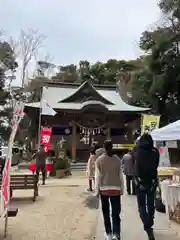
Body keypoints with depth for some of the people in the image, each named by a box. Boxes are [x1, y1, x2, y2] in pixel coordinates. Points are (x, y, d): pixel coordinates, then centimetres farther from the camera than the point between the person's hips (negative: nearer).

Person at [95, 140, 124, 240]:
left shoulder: (99, 160, -7)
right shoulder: (117, 159, -1)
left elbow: (98, 176, -7)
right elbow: (120, 175, 1)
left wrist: (97, 190, 1)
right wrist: (122, 189, 11)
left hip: (104, 189, -1)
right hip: (116, 189, 1)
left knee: (106, 213, 15)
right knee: (116, 213, 6)